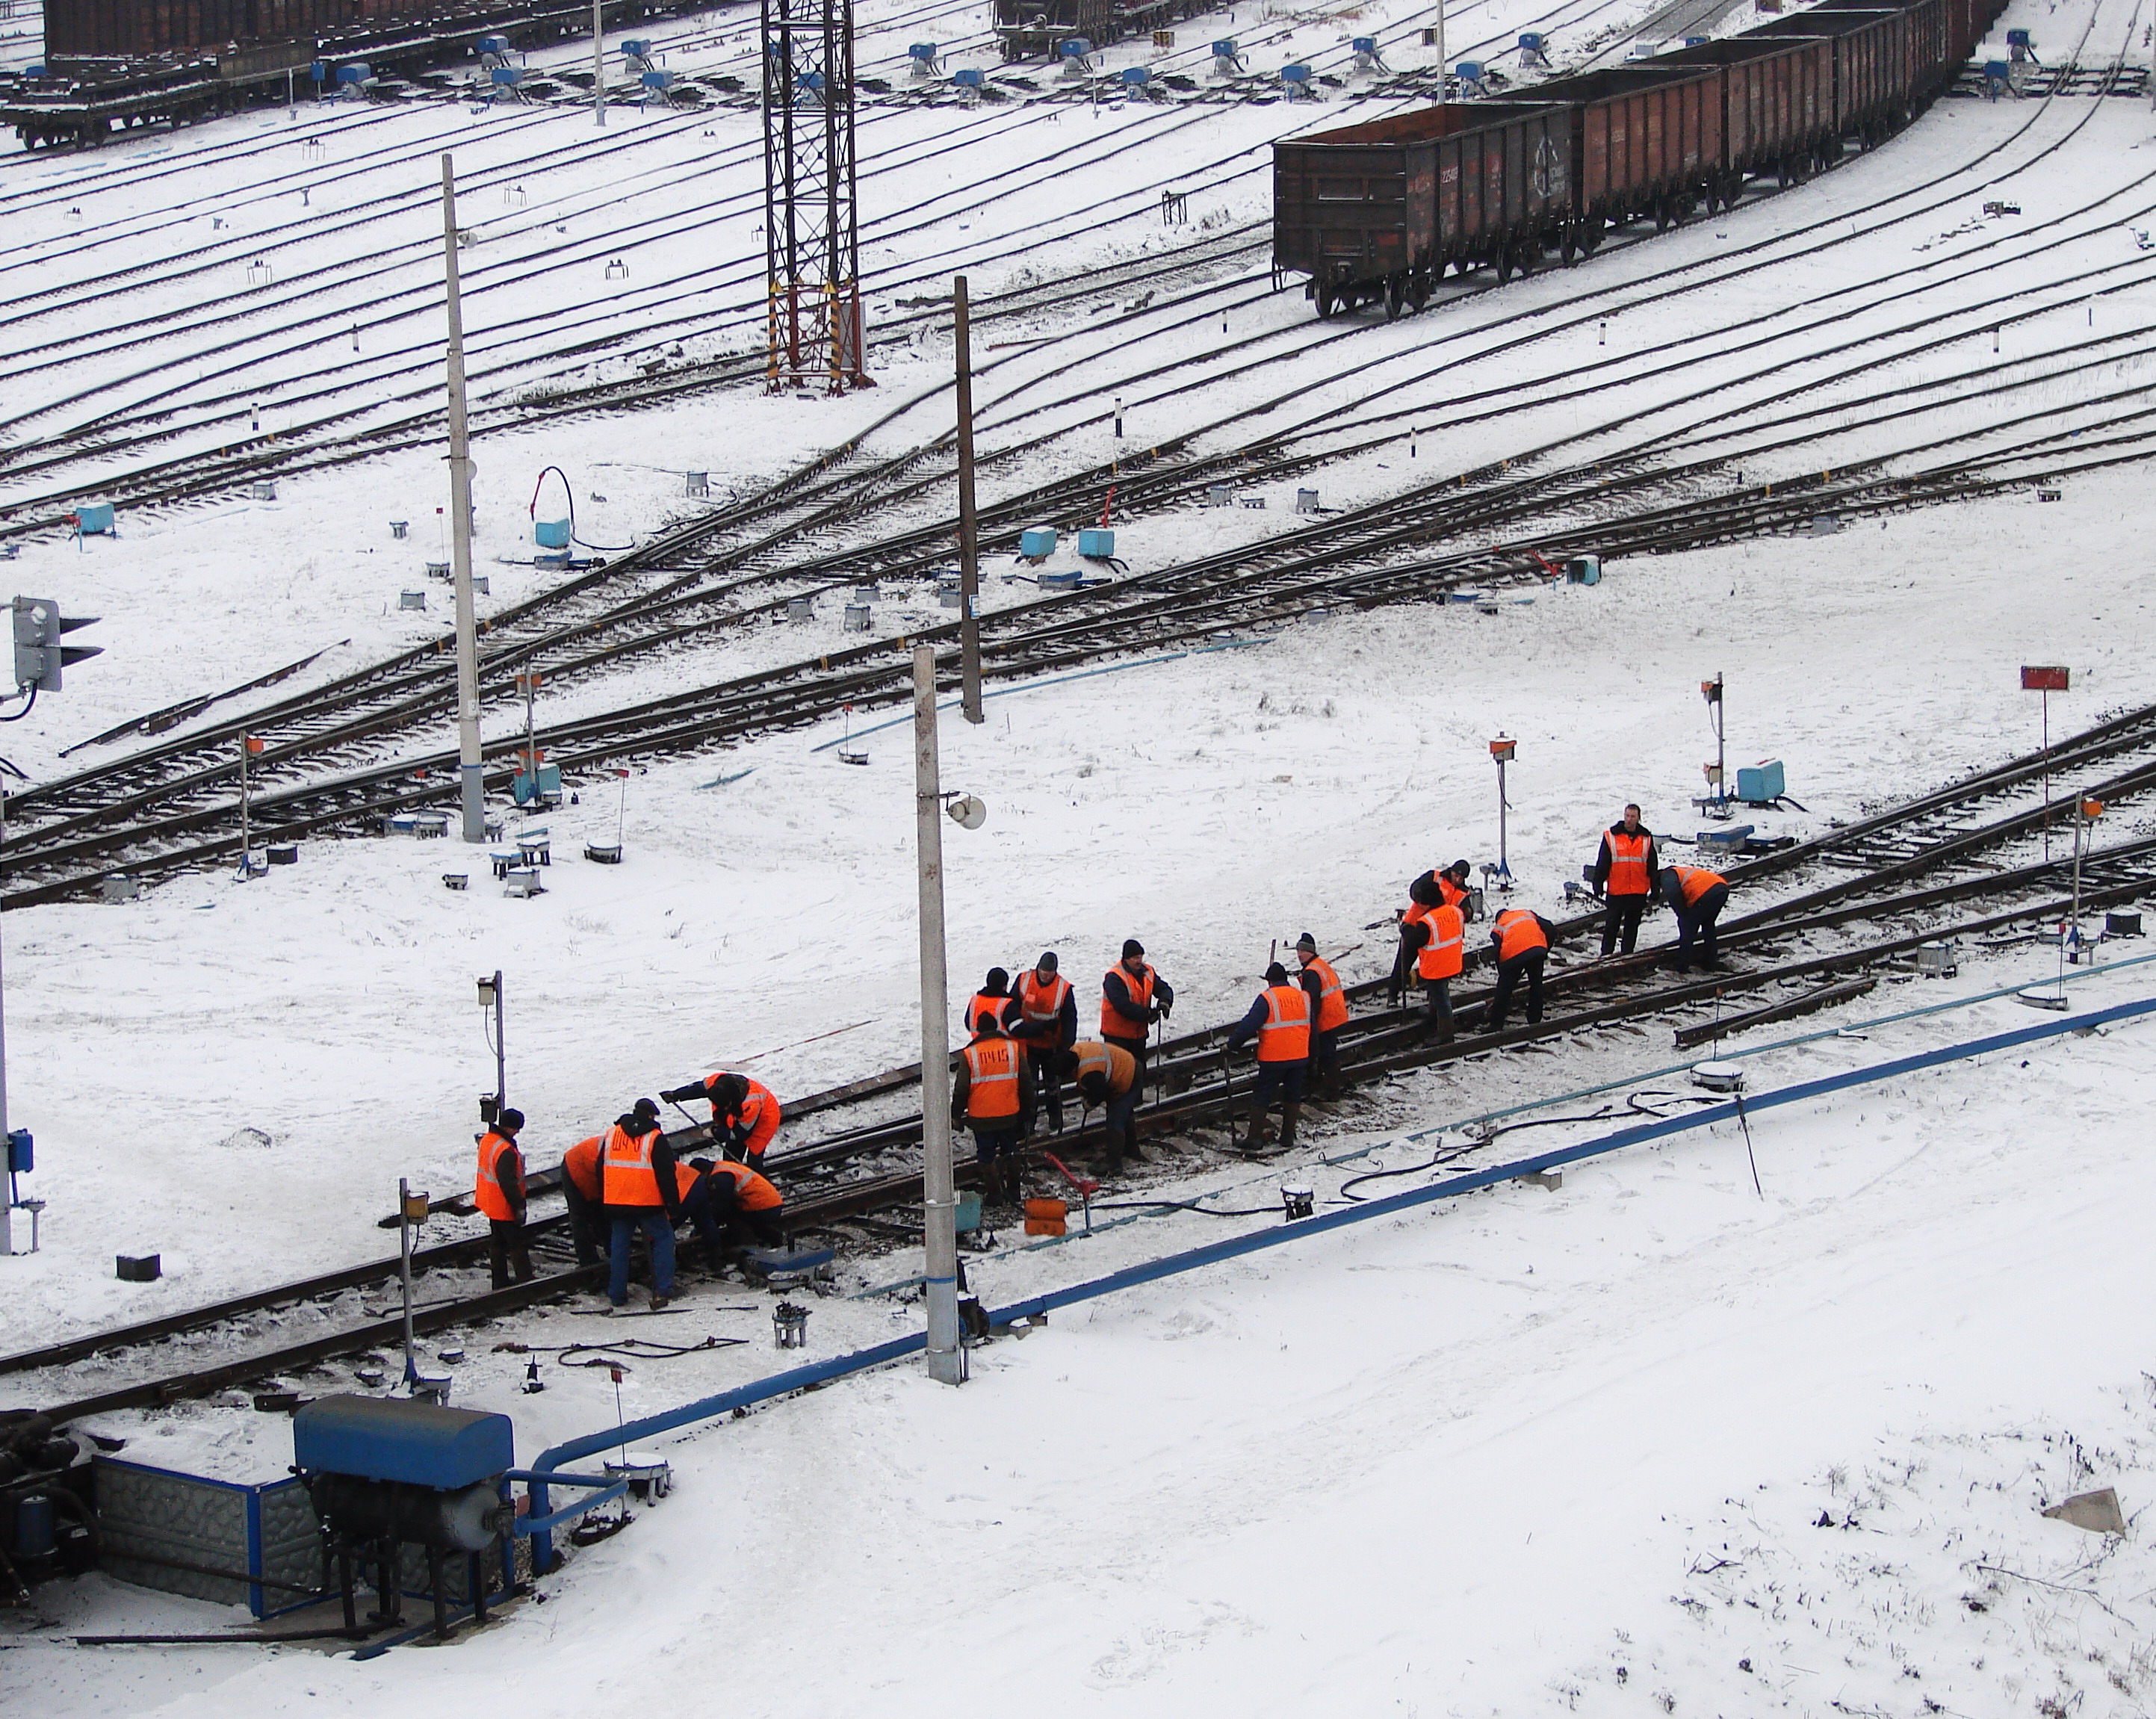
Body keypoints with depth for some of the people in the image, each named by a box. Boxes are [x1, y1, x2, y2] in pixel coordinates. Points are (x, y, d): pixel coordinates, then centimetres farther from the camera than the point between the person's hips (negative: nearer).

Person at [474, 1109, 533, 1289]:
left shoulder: (486, 1140, 2)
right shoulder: (506, 1152, -29)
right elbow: (509, 1183, -28)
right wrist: (519, 1206, -19)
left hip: (491, 1204, 9)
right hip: (505, 1207, -9)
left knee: (497, 1242, 18)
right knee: (517, 1244, 0)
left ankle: (500, 1282, 25)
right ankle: (526, 1283, 4)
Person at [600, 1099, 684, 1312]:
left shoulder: (611, 1135, 9)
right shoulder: (655, 1139, -6)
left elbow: (601, 1172, 16)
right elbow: (667, 1176, -7)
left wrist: (604, 1202, 25)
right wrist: (674, 1206, -1)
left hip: (616, 1204, 4)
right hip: (648, 1204, -4)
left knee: (620, 1244, 13)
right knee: (663, 1238, 10)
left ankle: (617, 1297, 12)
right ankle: (662, 1291, -2)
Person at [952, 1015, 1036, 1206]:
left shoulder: (969, 1054, -12)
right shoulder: (1013, 1049, -4)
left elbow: (961, 1089, -9)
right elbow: (1026, 1083, 2)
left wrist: (956, 1112, 7)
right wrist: (1027, 1109, 15)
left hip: (981, 1117, -3)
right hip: (1010, 1115, 3)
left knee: (986, 1155, 11)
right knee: (1010, 1152, 20)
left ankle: (995, 1194, 13)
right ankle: (1013, 1190, 27)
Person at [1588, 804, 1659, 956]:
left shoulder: (1646, 838, 5)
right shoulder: (1611, 836, -1)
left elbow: (1653, 866, 10)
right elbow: (1602, 863, 1)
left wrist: (1654, 889, 9)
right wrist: (1598, 885, -3)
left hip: (1639, 892, 2)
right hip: (1616, 891, -2)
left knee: (1632, 925, 9)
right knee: (1612, 924, 3)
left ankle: (1627, 953, 17)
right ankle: (1606, 954, 11)